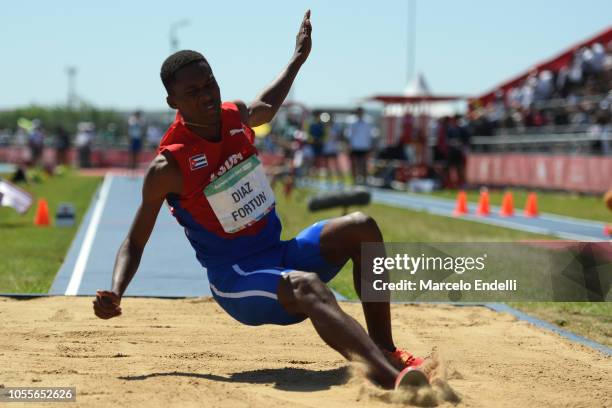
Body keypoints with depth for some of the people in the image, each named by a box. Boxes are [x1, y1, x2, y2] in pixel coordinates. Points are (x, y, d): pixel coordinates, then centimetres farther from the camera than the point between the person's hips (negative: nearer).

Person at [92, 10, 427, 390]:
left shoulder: (236, 115, 3)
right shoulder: (168, 167, -15)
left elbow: (265, 108, 31)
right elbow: (135, 241, -6)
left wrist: (298, 57, 36)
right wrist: (114, 295, -23)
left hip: (280, 255, 8)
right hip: (236, 281, -8)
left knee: (361, 227, -11)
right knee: (307, 287, -37)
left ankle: (385, 350, -10)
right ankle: (391, 377, -58)